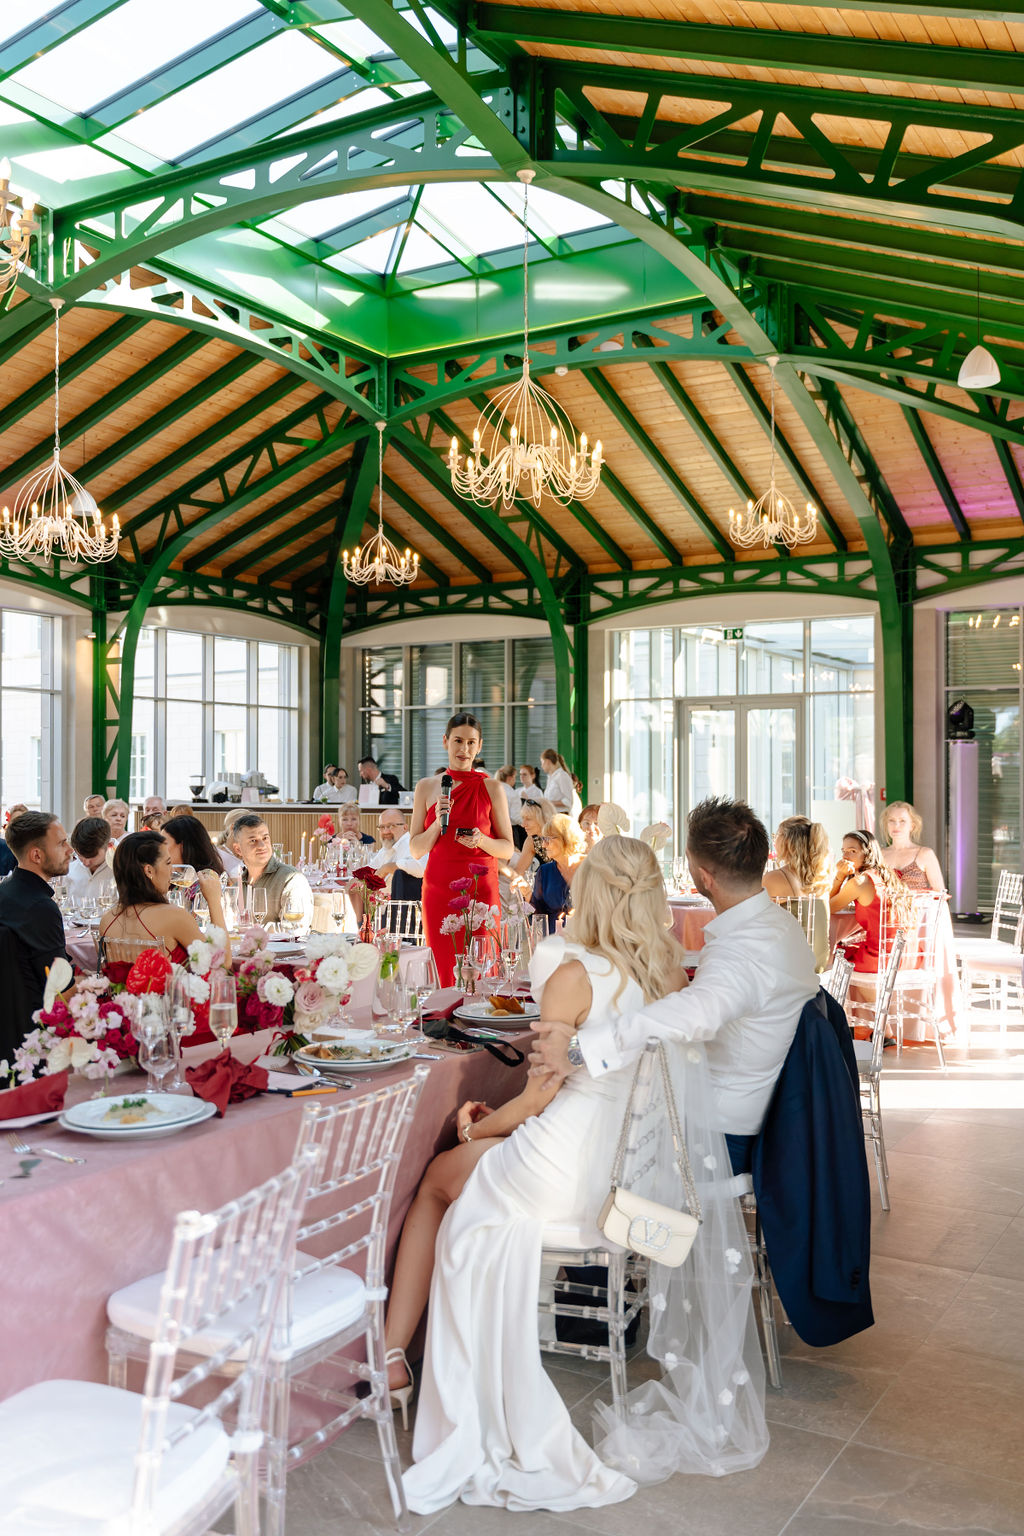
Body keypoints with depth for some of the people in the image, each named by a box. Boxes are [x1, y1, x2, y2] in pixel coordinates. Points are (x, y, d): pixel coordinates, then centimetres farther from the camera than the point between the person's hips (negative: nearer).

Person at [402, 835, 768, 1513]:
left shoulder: (574, 973, -20)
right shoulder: (673, 975, -2)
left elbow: (540, 1093, -15)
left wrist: (483, 1124, 5)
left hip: (574, 1170, -6)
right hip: (638, 1170, 6)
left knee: (440, 1176, 19)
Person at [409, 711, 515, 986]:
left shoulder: (492, 789, 5)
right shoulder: (426, 787, 8)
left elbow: (508, 849, 7)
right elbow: (415, 850, 7)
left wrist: (481, 840, -12)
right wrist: (438, 823, -9)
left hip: (481, 889, -1)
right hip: (438, 889, 1)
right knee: (445, 976, 0)